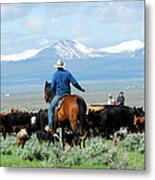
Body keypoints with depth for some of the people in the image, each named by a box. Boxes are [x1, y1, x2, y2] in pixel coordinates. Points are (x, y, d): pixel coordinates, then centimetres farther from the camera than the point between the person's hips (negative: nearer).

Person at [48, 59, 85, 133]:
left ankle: (50, 127, -2)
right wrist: (81, 89, 11)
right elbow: (74, 83, -3)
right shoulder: (67, 73, -1)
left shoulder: (55, 74, -7)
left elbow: (52, 86, -6)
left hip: (58, 95, -3)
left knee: (50, 109, 8)